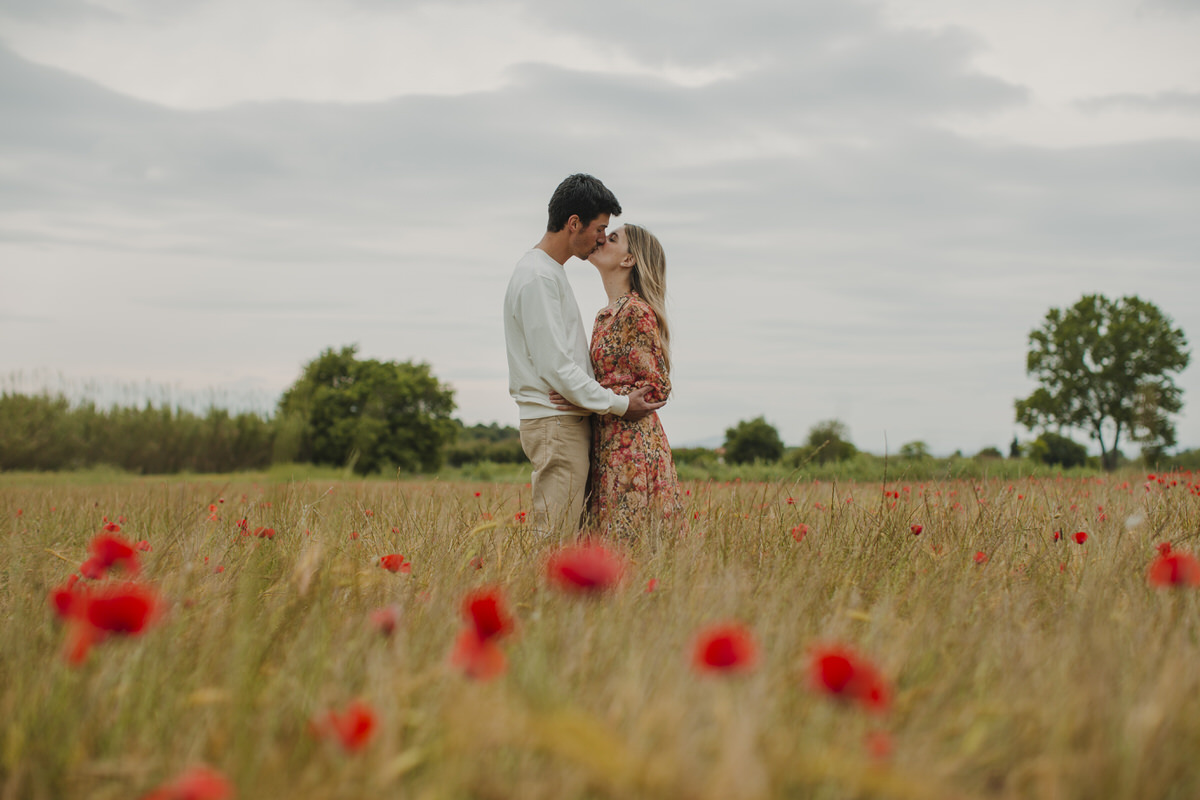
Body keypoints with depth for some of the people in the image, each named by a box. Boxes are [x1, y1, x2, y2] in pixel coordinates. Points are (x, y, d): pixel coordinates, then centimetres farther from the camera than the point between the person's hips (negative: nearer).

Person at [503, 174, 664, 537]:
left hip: (570, 422, 10)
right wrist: (619, 404, -12)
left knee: (565, 534, 7)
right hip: (555, 425, -10)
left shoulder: (551, 272, 19)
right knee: (556, 537, -10)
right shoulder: (538, 276, -13)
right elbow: (555, 366, -18)